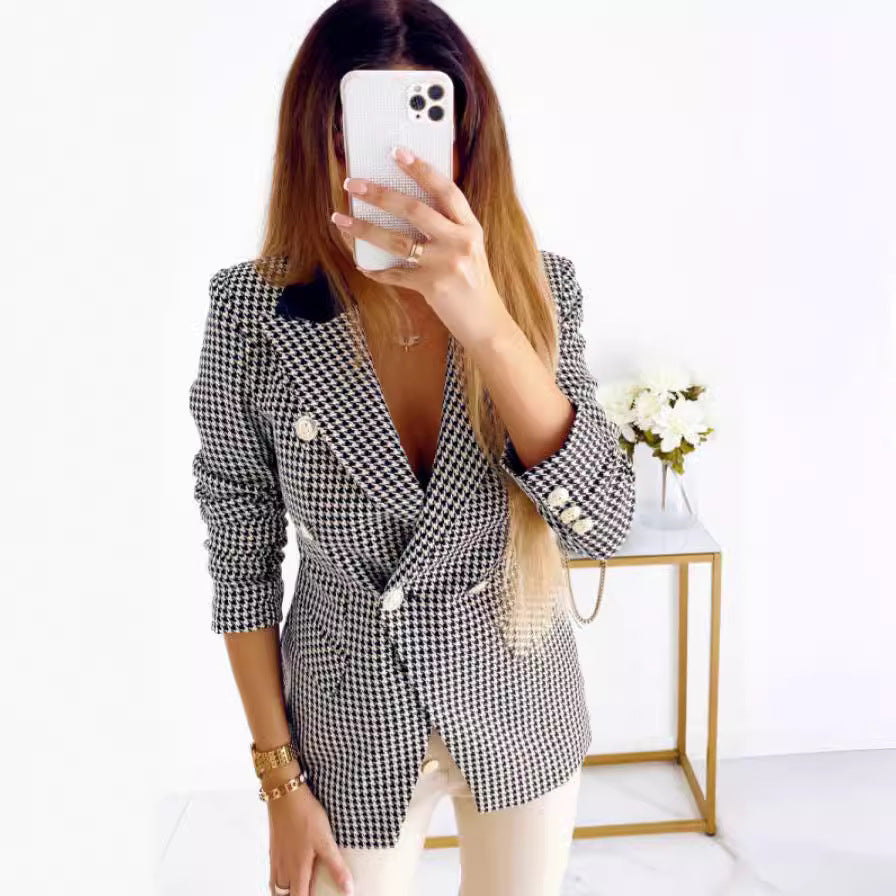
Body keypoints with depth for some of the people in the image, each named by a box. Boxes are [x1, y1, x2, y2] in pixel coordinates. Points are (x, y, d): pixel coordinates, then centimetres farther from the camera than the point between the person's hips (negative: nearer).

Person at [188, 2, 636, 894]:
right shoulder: (251, 311, -17)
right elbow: (242, 561, -9)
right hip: (349, 728, -1)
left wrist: (484, 321, -36)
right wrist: (280, 779, -5)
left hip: (519, 712, 2)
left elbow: (602, 522, -22)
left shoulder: (536, 289, -13)